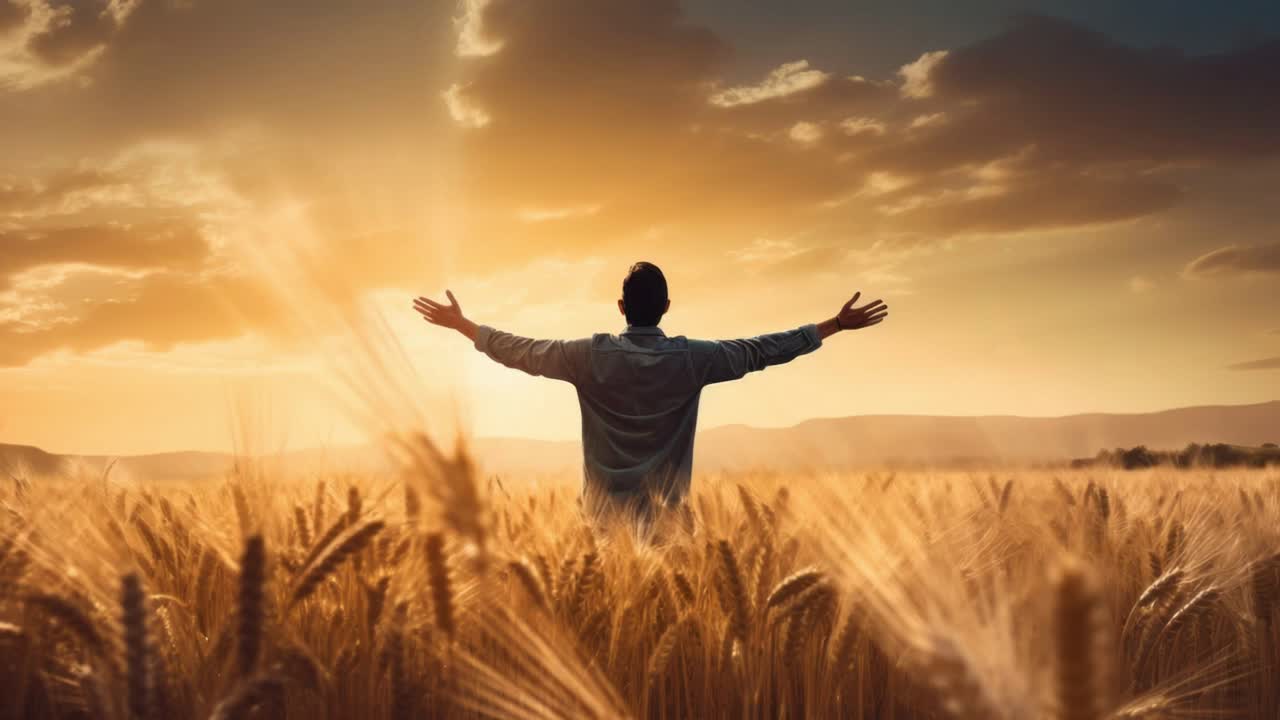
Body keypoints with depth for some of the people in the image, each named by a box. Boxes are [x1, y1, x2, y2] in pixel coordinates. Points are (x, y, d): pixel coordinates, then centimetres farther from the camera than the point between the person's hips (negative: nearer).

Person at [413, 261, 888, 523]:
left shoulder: (591, 356, -8)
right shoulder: (691, 359, -8)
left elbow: (522, 352, 2)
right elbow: (762, 350, -1)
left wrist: (461, 324, 15)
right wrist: (835, 325, 8)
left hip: (604, 511, 0)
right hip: (666, 512, 0)